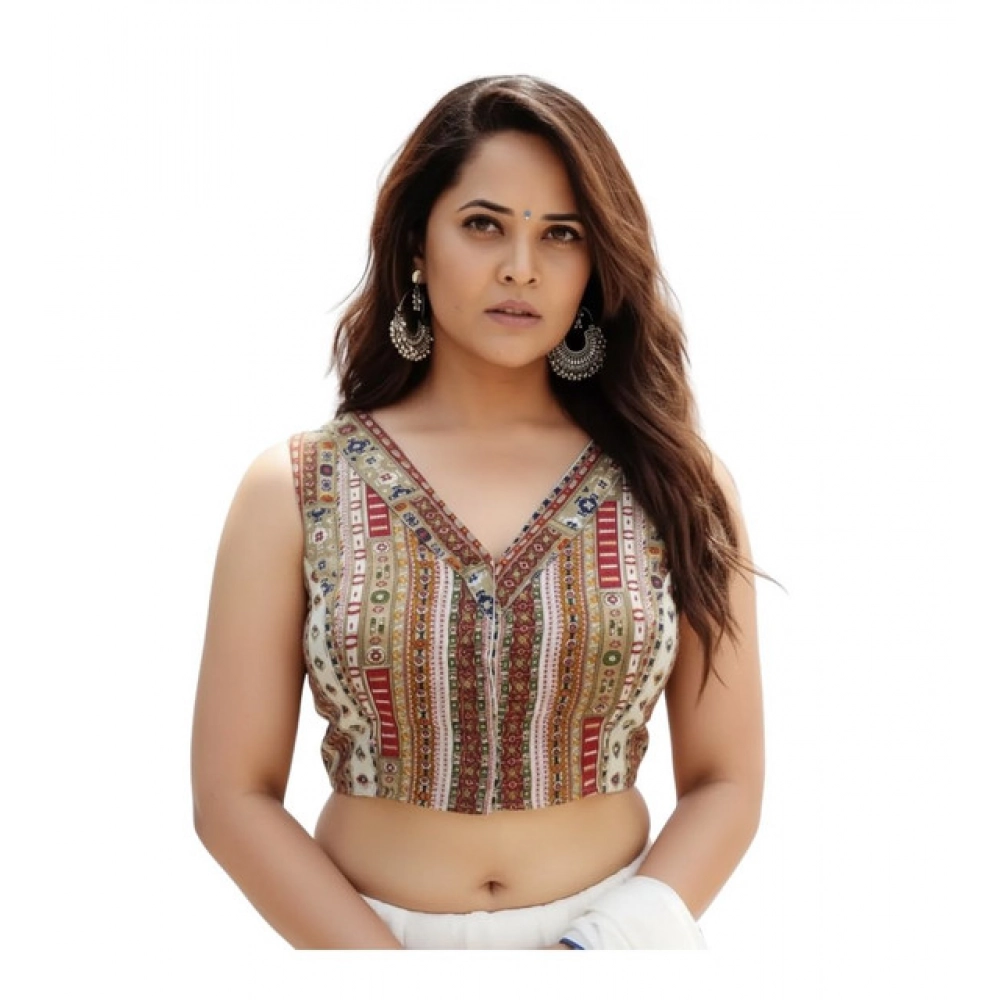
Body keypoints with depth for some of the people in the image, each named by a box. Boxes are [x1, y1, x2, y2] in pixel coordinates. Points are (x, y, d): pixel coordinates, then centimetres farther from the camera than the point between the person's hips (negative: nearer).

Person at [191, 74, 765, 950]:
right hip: (355, 932, 0)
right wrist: (388, 968, -15)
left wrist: (621, 938, -16)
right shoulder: (292, 491, -8)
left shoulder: (677, 482, -6)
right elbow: (234, 793, -7)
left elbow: (726, 782, -3)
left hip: (612, 933, 1)